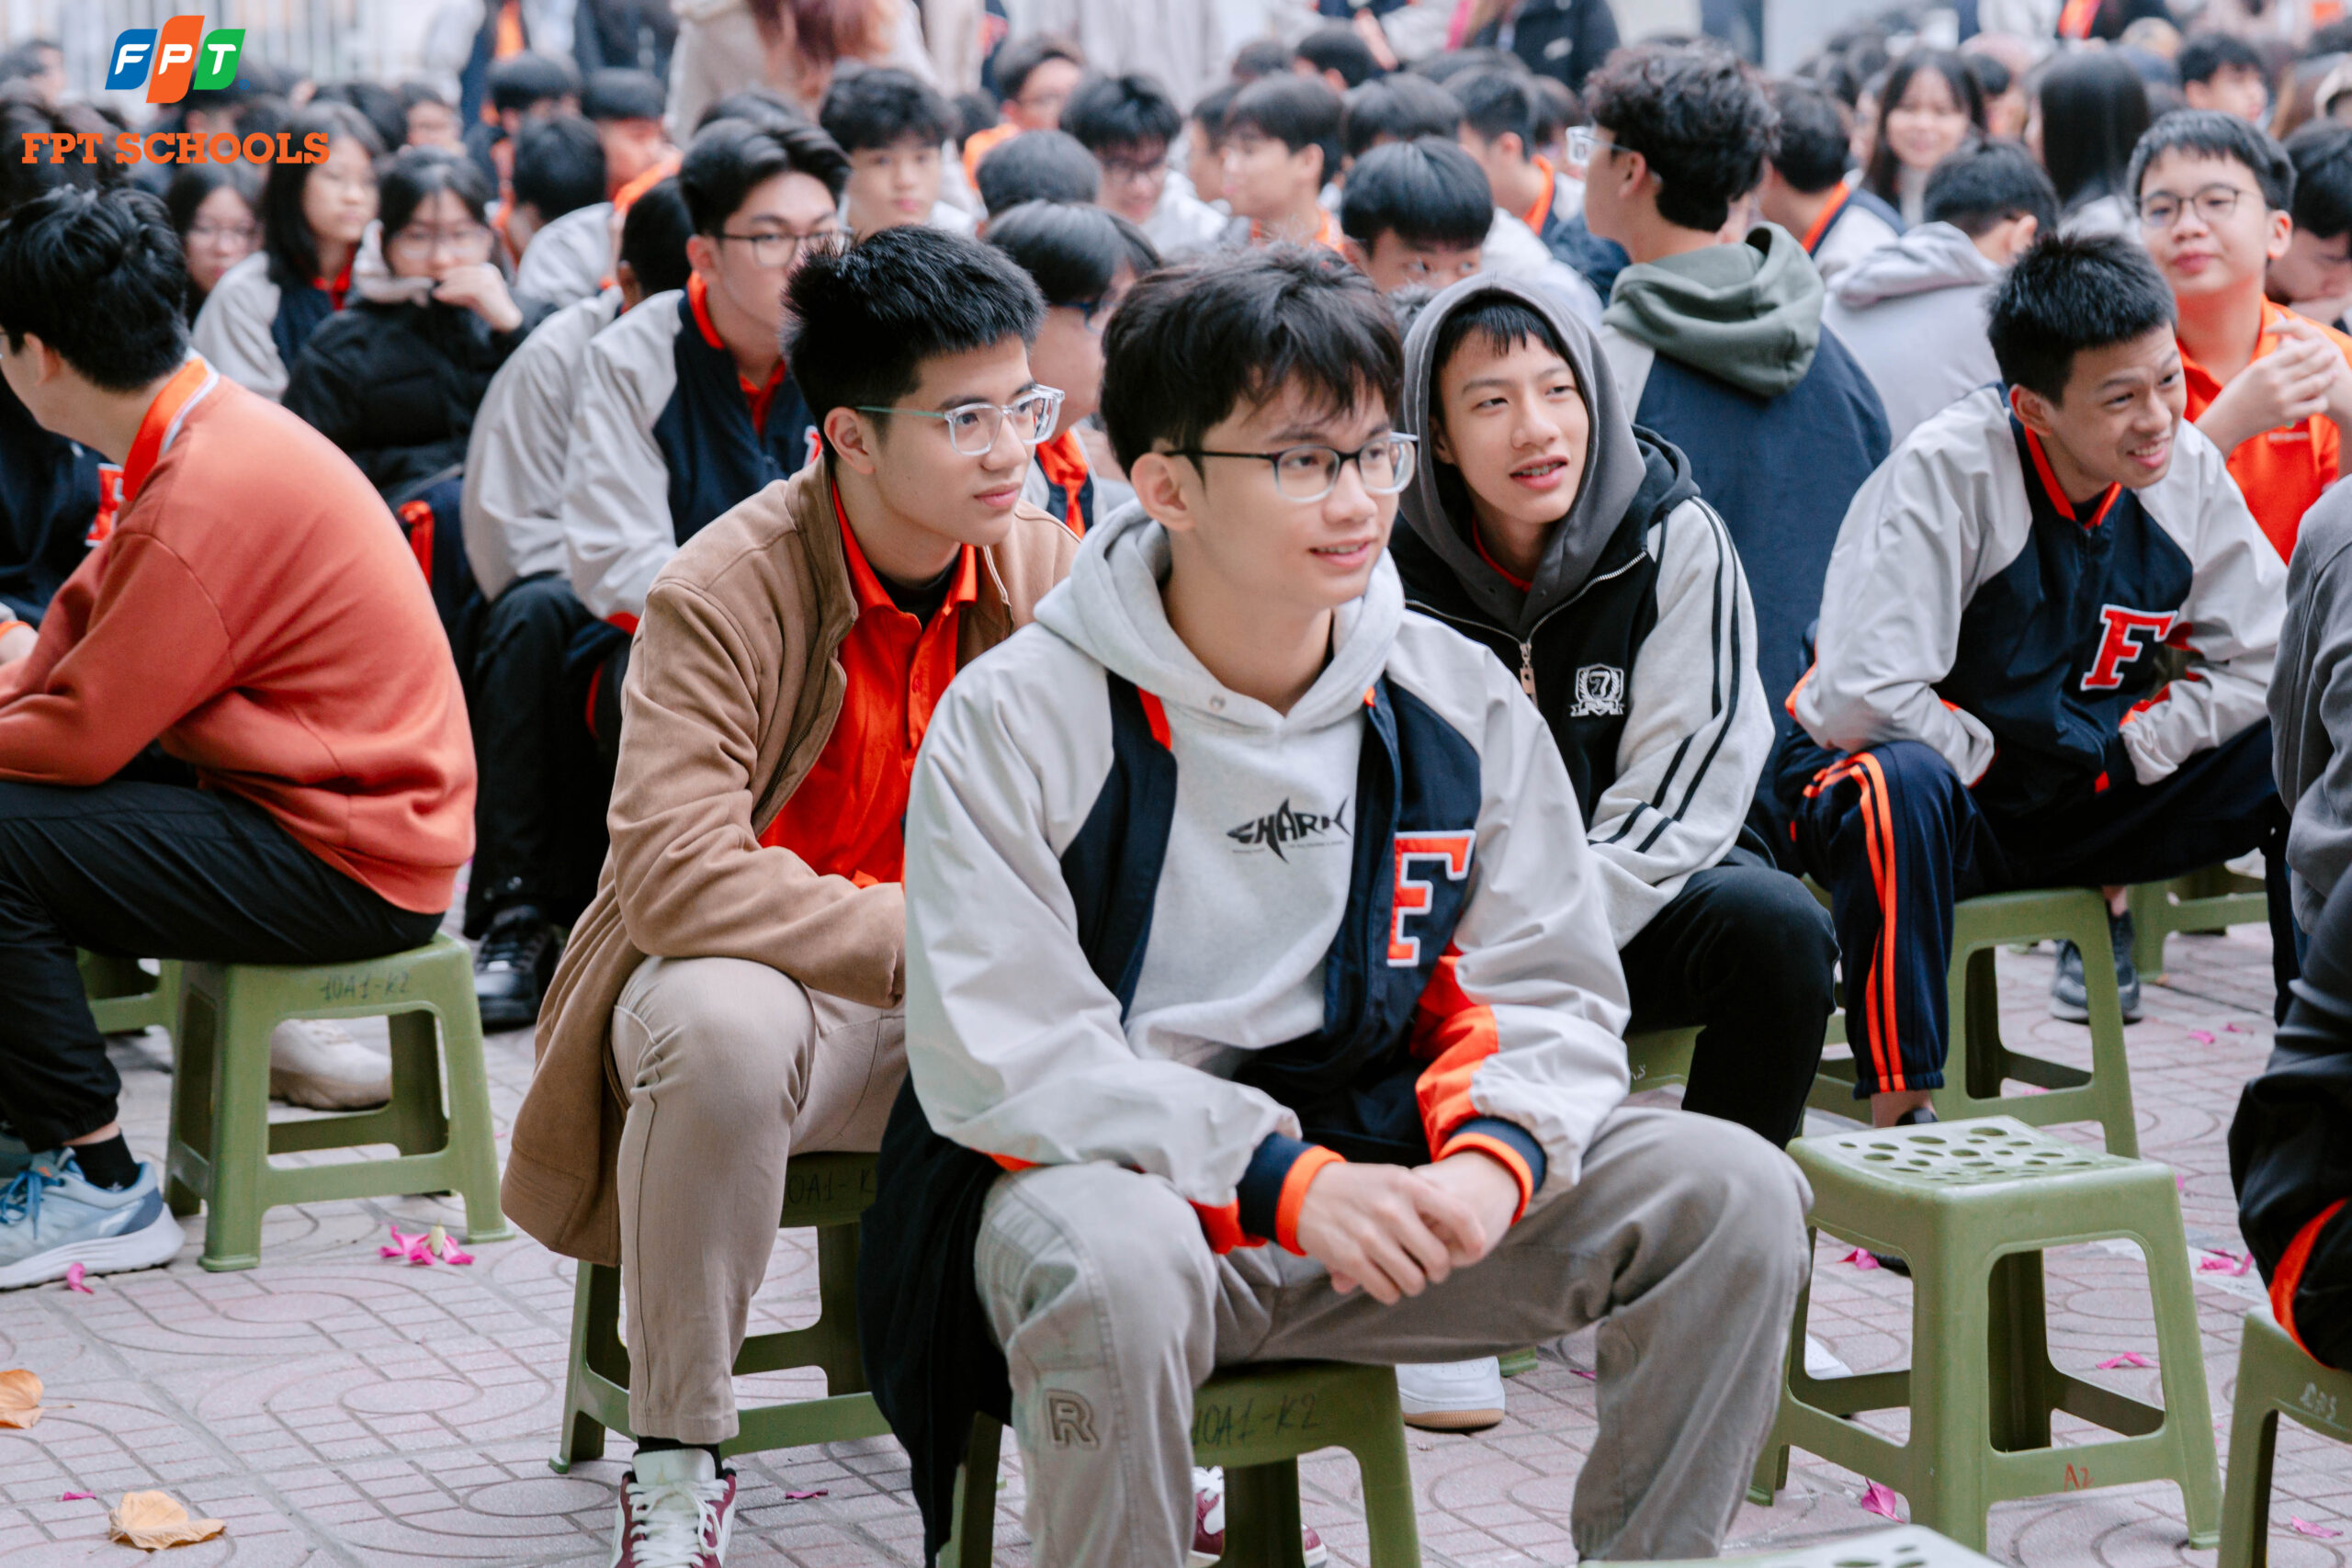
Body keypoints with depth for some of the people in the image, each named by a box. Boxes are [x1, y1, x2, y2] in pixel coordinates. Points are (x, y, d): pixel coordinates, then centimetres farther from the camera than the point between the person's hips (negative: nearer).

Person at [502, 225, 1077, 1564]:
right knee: (726, 1026, -40)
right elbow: (678, 875, -29)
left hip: (970, 1004, 4)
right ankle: (677, 1455, -19)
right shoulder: (723, 596, -18)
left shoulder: (1045, 572, -2)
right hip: (764, 976, -4)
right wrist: (933, 942, -33)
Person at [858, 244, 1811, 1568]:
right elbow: (1001, 1056, -16)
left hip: (1379, 1174, 4)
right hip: (1105, 1174, -4)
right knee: (1110, 1267, -40)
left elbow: (1550, 1001, 6)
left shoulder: (1464, 706, 3)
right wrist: (1281, 1181, -25)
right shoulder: (1017, 721, -9)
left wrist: (1494, 1157, -18)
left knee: (1735, 1196, -13)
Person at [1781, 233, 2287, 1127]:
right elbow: (1860, 698, -28)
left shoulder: (2186, 469, -6)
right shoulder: (1946, 470, -23)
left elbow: (2265, 662, 0)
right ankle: (1898, 1111, -32)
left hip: (2084, 806, 5)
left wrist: (2125, 754, -9)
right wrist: (1993, 758, -16)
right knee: (1902, 786, -41)